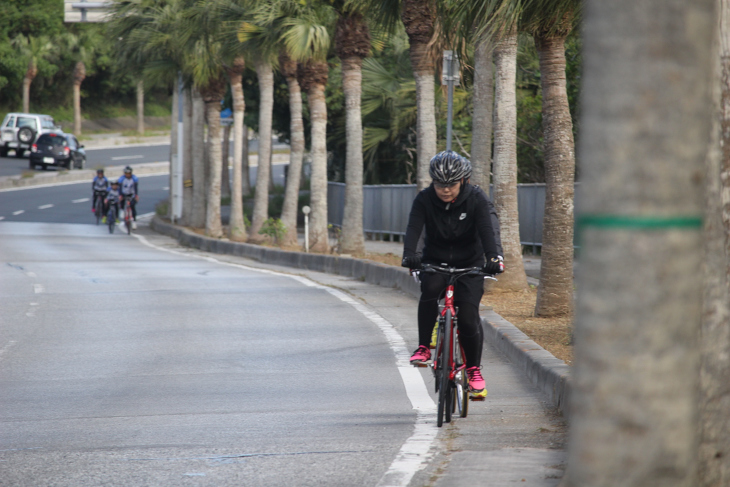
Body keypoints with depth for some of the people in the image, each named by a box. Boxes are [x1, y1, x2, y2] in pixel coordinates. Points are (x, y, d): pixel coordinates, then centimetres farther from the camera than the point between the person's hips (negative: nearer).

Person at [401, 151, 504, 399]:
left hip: (469, 265, -1)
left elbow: (488, 228, -26)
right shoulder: (424, 200, -11)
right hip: (435, 261, 1)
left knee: (468, 315, -15)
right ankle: (423, 347, -20)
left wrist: (493, 257, -44)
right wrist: (409, 255, -44)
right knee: (430, 289, -32)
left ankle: (474, 369, 3)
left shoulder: (477, 199, -13)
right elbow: (414, 227, -24)